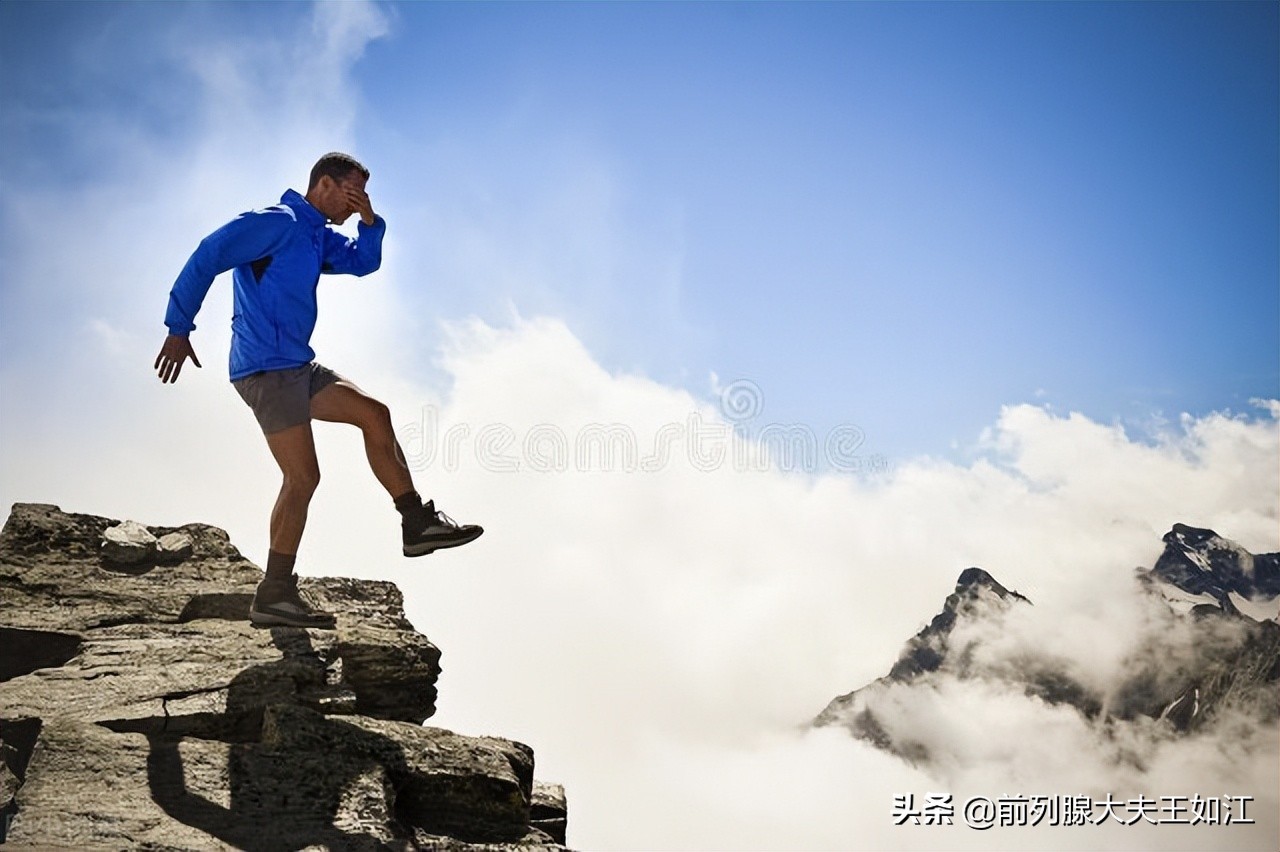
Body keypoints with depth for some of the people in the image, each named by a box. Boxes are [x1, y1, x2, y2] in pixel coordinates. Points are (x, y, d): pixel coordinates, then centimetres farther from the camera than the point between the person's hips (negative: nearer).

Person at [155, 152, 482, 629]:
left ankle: (418, 523, 10)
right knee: (302, 477, -11)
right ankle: (275, 596, -5)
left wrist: (370, 221, 4)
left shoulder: (317, 237, 19)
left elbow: (363, 262, 24)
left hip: (297, 367, 10)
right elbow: (206, 259, -14)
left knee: (374, 415, 8)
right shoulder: (277, 222, -9)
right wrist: (179, 329, -15)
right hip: (266, 369, -10)